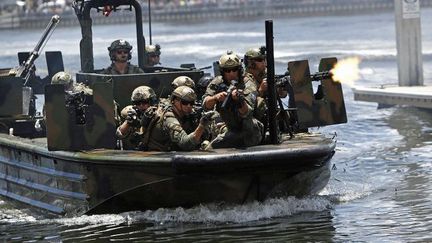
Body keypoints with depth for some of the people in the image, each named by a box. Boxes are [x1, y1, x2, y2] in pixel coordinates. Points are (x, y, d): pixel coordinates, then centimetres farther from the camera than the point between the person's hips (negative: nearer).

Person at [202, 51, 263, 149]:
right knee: (210, 150, -6)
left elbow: (246, 112, -33)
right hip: (231, 131, 4)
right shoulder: (217, 83, -5)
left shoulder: (248, 84, -19)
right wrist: (216, 97, -39)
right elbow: (206, 105, -18)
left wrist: (239, 99, -54)